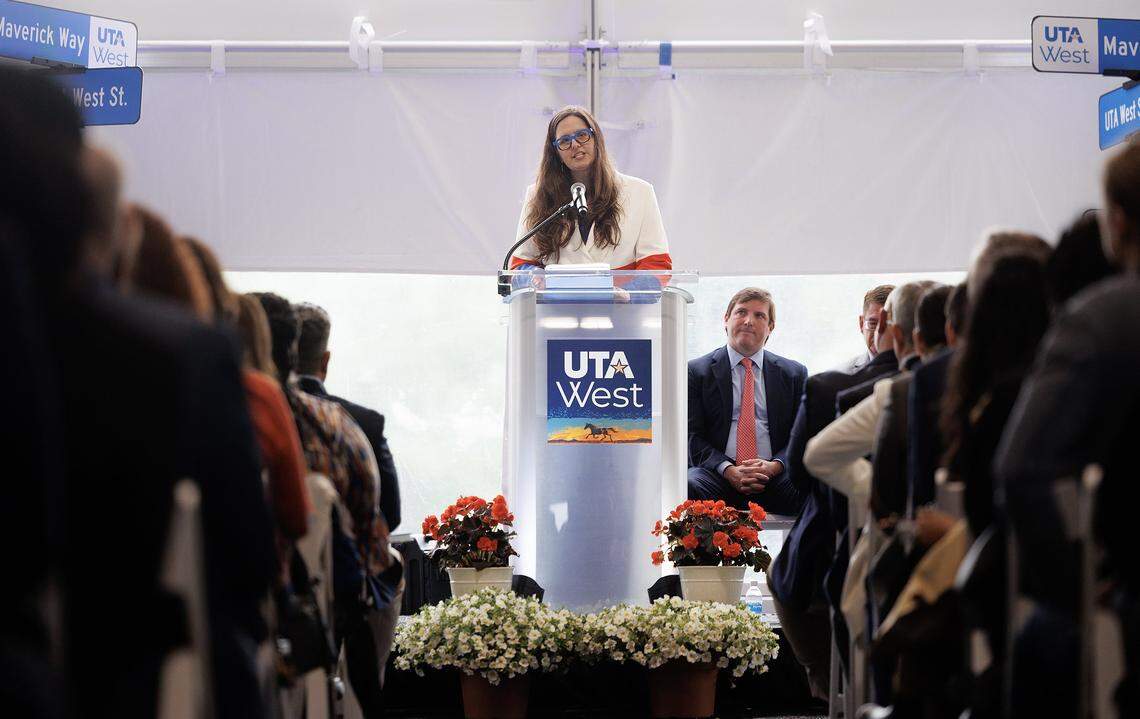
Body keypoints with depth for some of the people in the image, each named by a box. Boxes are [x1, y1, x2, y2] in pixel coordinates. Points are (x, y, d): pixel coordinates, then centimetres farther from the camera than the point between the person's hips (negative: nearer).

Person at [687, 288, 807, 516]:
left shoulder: (794, 373, 17)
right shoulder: (697, 371, 10)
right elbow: (692, 436, 3)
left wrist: (774, 466, -10)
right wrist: (728, 470, -14)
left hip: (774, 476, 1)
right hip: (719, 477, -1)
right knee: (688, 487, -37)